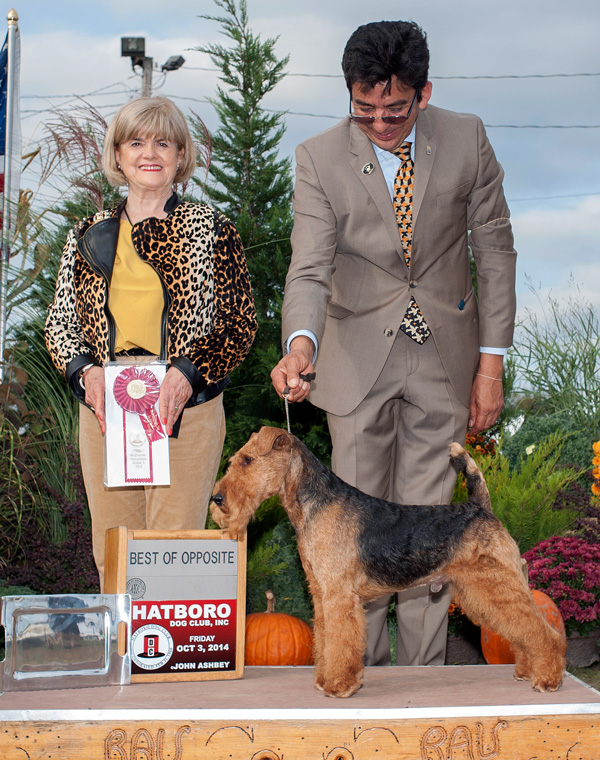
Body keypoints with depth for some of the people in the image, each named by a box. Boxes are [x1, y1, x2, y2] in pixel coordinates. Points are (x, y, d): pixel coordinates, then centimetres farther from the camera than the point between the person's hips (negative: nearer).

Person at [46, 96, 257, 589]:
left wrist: (188, 373, -15)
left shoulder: (211, 230, 4)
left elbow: (241, 323, 1)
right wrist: (85, 369, -7)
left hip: (187, 414, -3)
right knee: (112, 557, 5)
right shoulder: (89, 235, 12)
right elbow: (59, 322, 14)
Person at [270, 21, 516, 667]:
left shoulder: (466, 140, -6)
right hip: (358, 358, 0)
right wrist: (300, 343, -38)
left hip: (443, 355, 1)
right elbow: (310, 268, -17)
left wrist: (491, 364, -3)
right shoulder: (319, 159, -10)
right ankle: (362, 671, 16)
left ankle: (424, 675, 14)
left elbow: (494, 252, 1)